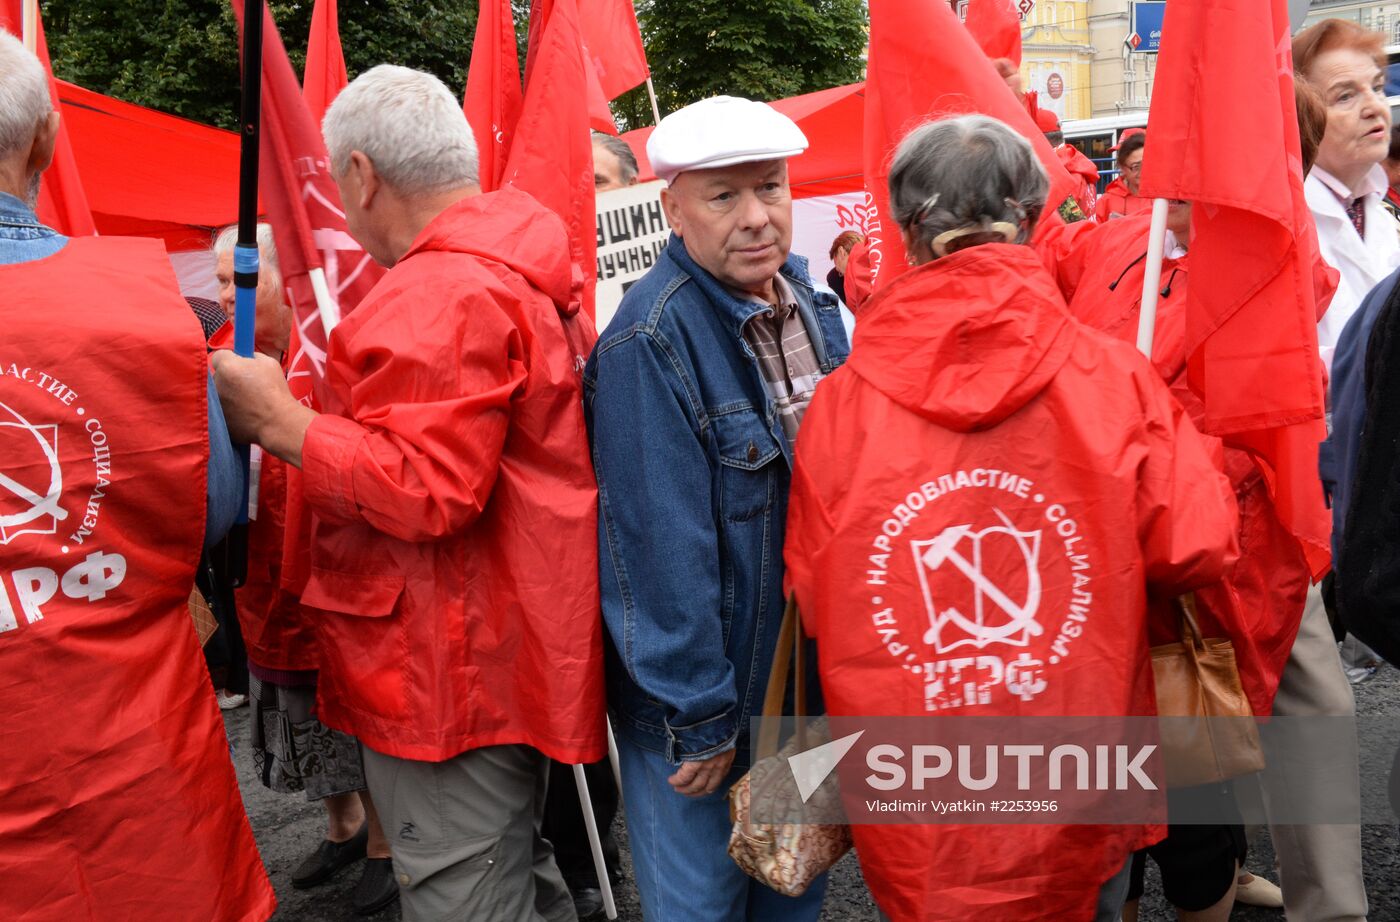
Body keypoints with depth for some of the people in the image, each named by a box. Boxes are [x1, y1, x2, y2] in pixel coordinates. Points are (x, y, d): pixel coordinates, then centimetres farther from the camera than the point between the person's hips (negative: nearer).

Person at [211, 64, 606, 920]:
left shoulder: (441, 295, -21)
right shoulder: (528, 269, 10)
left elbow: (426, 487, -26)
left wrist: (278, 421, -17)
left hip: (454, 680, -10)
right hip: (514, 657, 10)